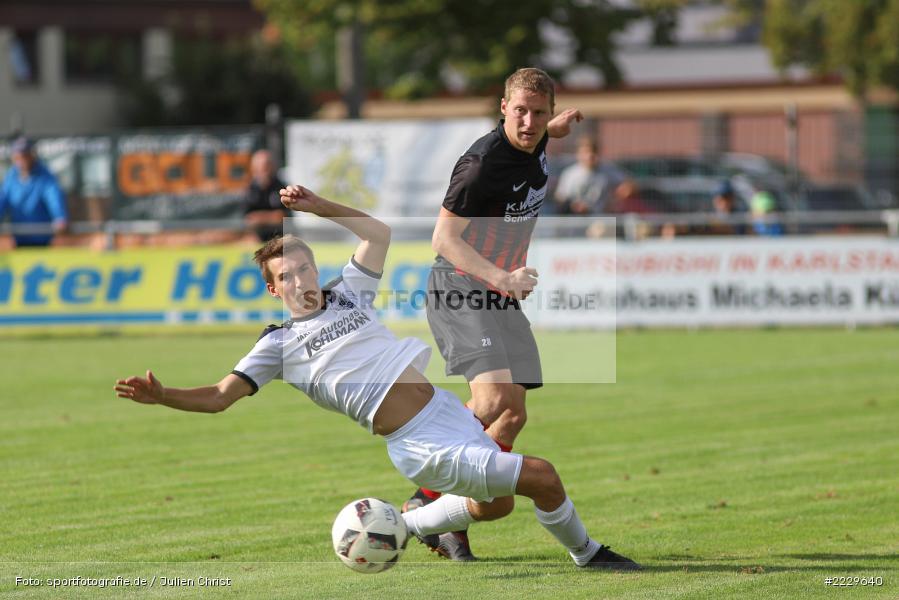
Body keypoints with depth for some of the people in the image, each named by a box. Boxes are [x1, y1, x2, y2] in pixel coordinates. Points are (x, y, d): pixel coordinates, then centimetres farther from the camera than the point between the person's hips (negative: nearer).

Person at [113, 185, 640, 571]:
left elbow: (379, 233, 22)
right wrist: (161, 396, -18)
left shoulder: (349, 294, 14)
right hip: (420, 444, -7)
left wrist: (319, 207, 12)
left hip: (448, 407, 7)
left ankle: (416, 521, 45)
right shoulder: (280, 345, 0)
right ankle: (586, 554, 11)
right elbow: (221, 397, -4)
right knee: (541, 476, -13)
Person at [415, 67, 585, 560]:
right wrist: (502, 277, -31)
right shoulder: (482, 164, -22)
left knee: (513, 414, 2)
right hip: (460, 289, -9)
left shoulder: (535, 145, 3)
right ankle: (425, 499, -19)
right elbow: (444, 238, -23)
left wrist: (553, 129, 16)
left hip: (504, 295, 9)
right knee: (495, 395, -26)